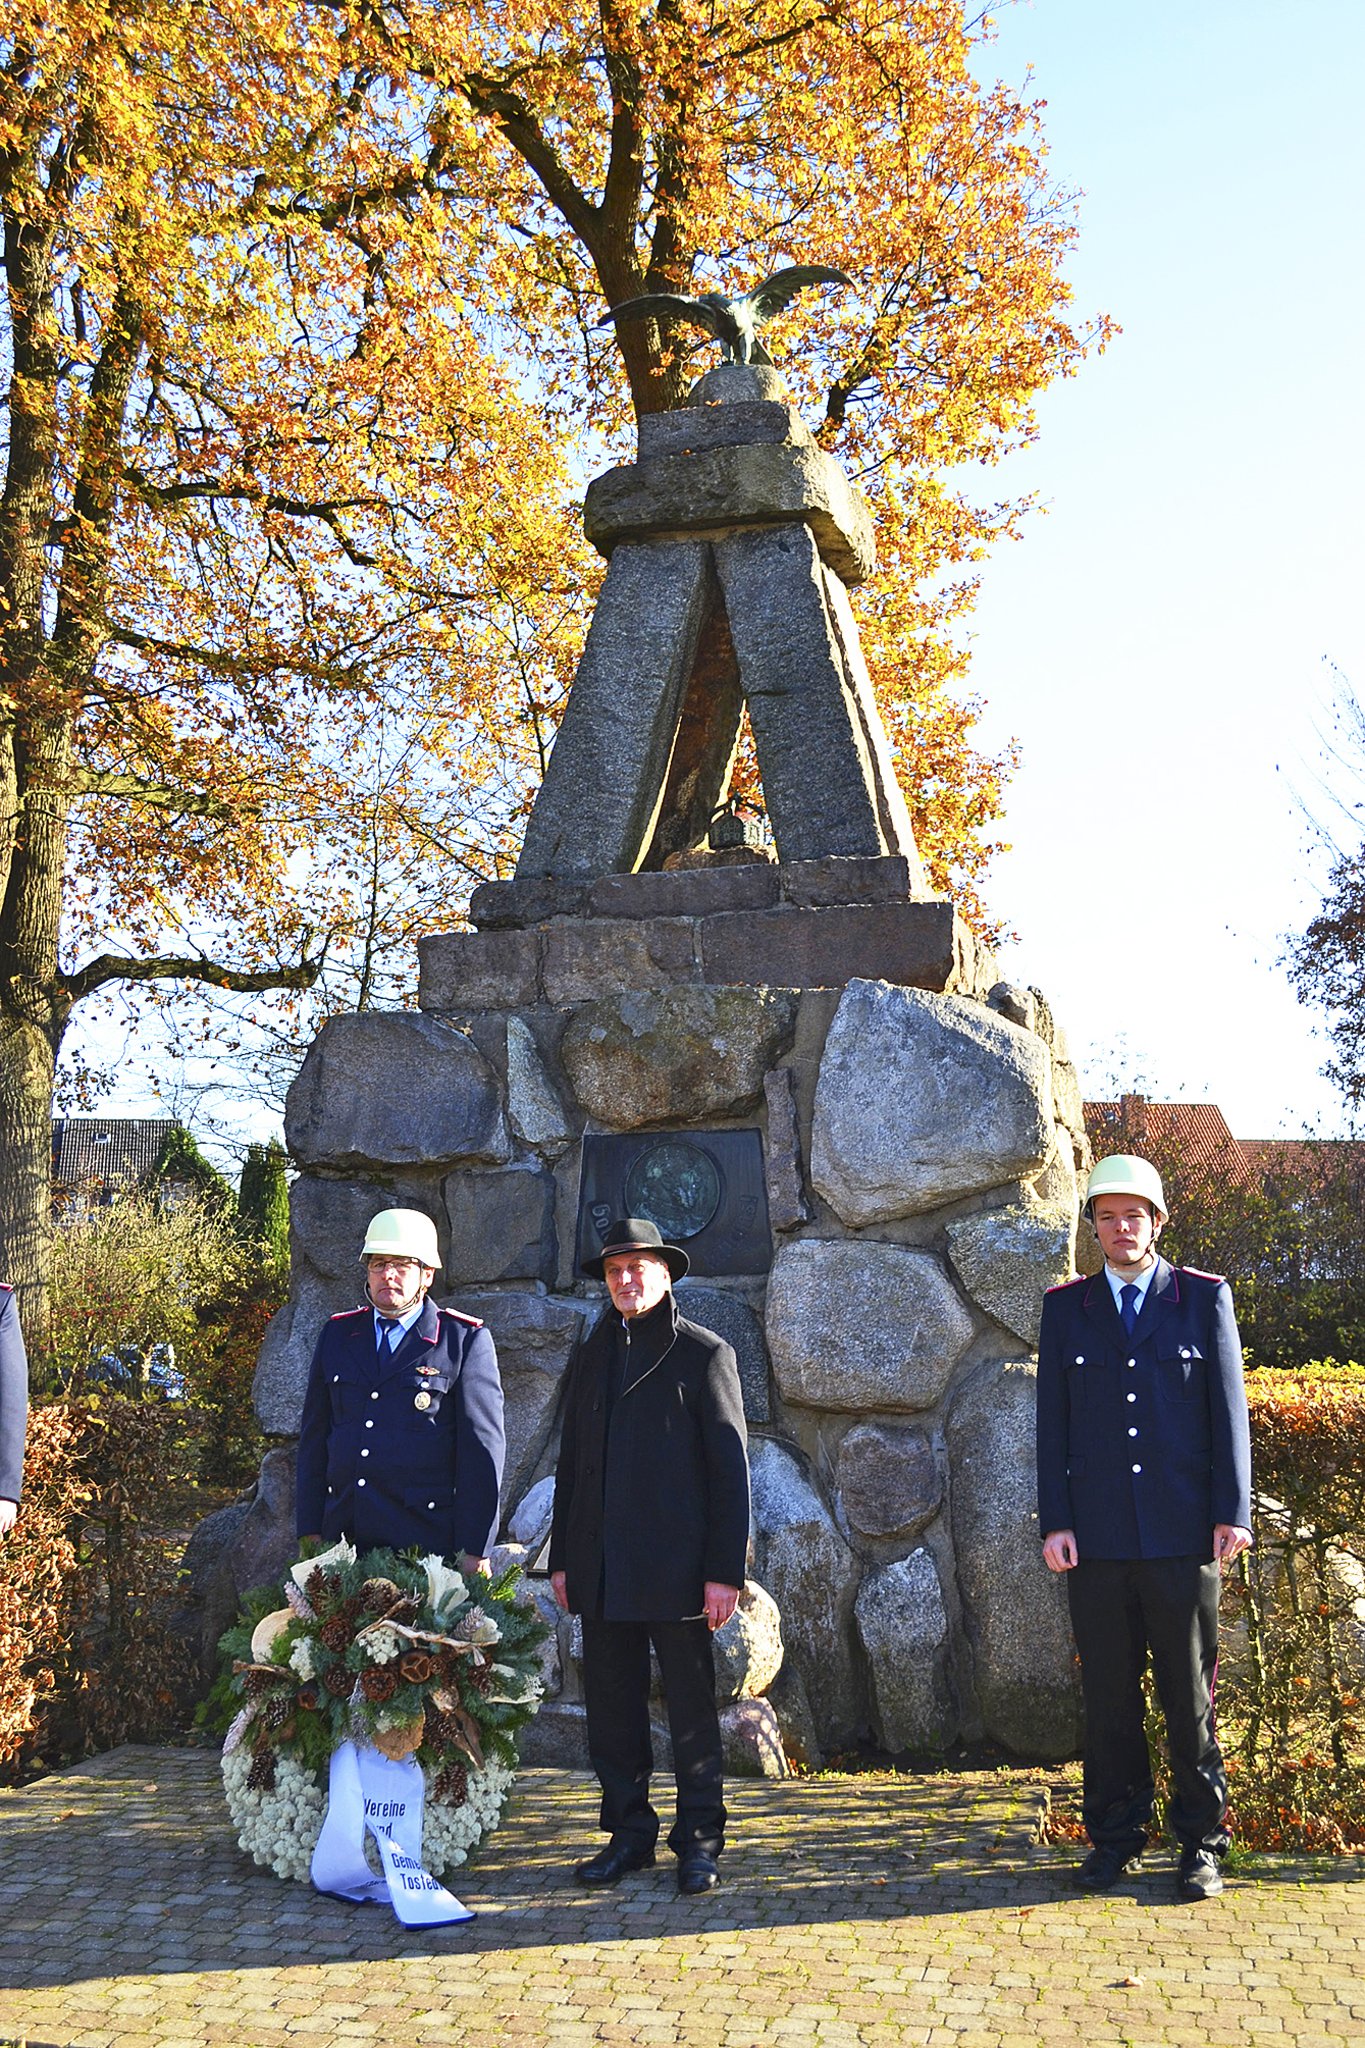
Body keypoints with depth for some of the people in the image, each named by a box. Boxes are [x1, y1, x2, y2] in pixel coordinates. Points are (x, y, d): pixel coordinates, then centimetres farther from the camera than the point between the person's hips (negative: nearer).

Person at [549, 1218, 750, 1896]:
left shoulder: (704, 1354, -2)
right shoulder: (591, 1356, 15)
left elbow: (730, 1469, -5)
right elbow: (571, 1462, 17)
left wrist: (725, 1571, -10)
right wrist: (561, 1557, 11)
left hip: (675, 1568, -5)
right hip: (602, 1571, 5)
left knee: (691, 1709, 4)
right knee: (612, 1710, 9)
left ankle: (699, 1841, 16)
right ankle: (628, 1834, 22)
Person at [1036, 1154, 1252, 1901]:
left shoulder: (1204, 1297, 6)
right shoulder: (1066, 1307, 9)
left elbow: (1228, 1410, 3)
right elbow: (1052, 1421, 7)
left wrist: (1232, 1512, -3)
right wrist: (1055, 1522, 0)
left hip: (1182, 1535, -1)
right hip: (1098, 1538, 1)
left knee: (1190, 1697, 6)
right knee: (1108, 1698, 8)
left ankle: (1202, 1843, 18)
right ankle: (1115, 1838, 19)